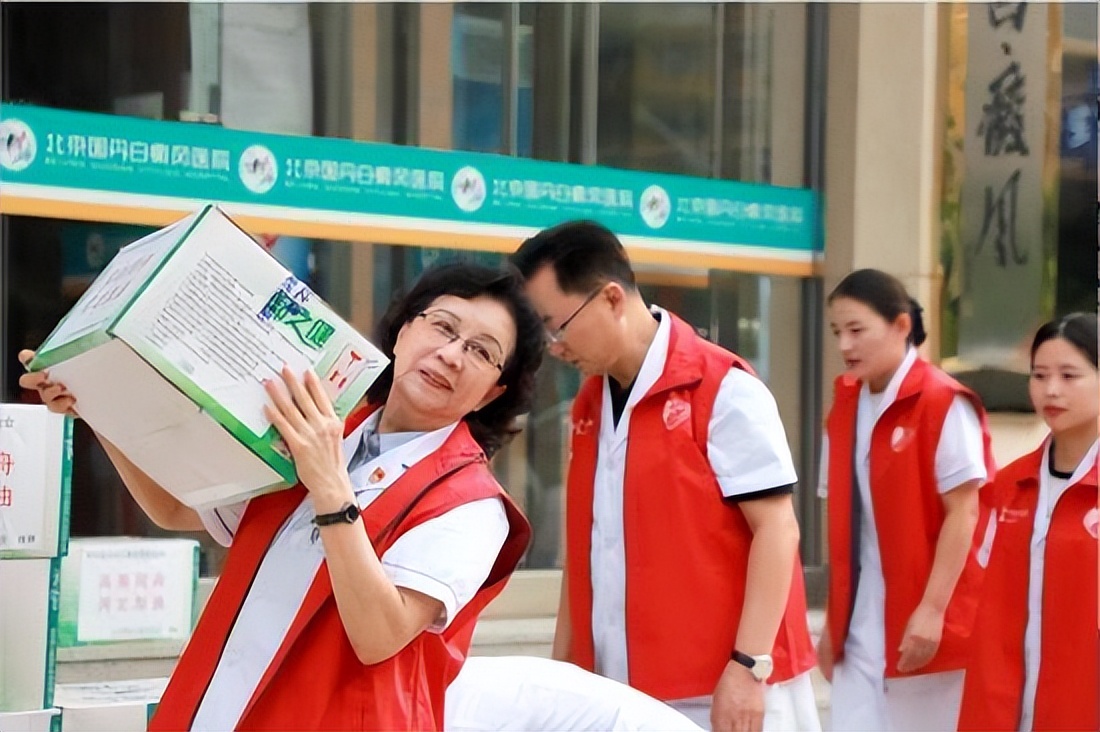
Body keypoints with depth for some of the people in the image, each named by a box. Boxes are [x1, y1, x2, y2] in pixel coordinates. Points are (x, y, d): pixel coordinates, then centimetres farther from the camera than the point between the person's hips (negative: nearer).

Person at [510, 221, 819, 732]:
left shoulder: (722, 389, -9)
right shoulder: (589, 406, 13)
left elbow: (776, 528, -12)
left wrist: (749, 666, -18)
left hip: (719, 691, -6)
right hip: (623, 689, 7)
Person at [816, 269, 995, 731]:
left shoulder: (943, 403, -10)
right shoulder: (844, 408, 10)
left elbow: (963, 512, -13)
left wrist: (933, 610, -18)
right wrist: (834, 619, 12)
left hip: (923, 622, -6)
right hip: (860, 628, 6)